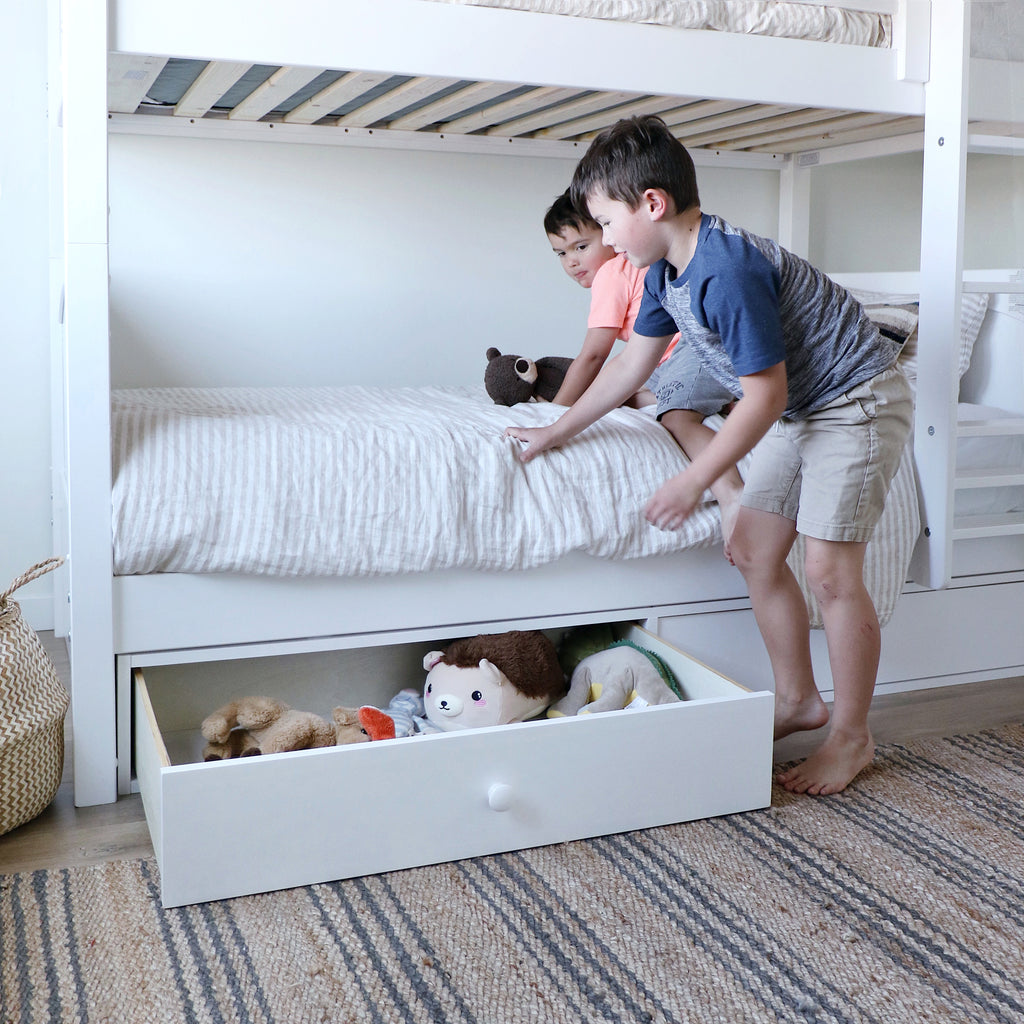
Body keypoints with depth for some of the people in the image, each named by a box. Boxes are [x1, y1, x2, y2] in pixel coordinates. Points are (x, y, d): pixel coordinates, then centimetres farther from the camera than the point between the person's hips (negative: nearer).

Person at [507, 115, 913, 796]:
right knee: (753, 552, 8)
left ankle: (852, 736, 5)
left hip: (856, 402, -10)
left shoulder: (727, 271, -29)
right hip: (798, 409, 10)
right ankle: (799, 701, 22)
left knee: (830, 570, -10)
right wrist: (555, 433, 16)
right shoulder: (667, 273, 1)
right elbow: (630, 365, 12)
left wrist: (694, 481, -19)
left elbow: (766, 394, -26)